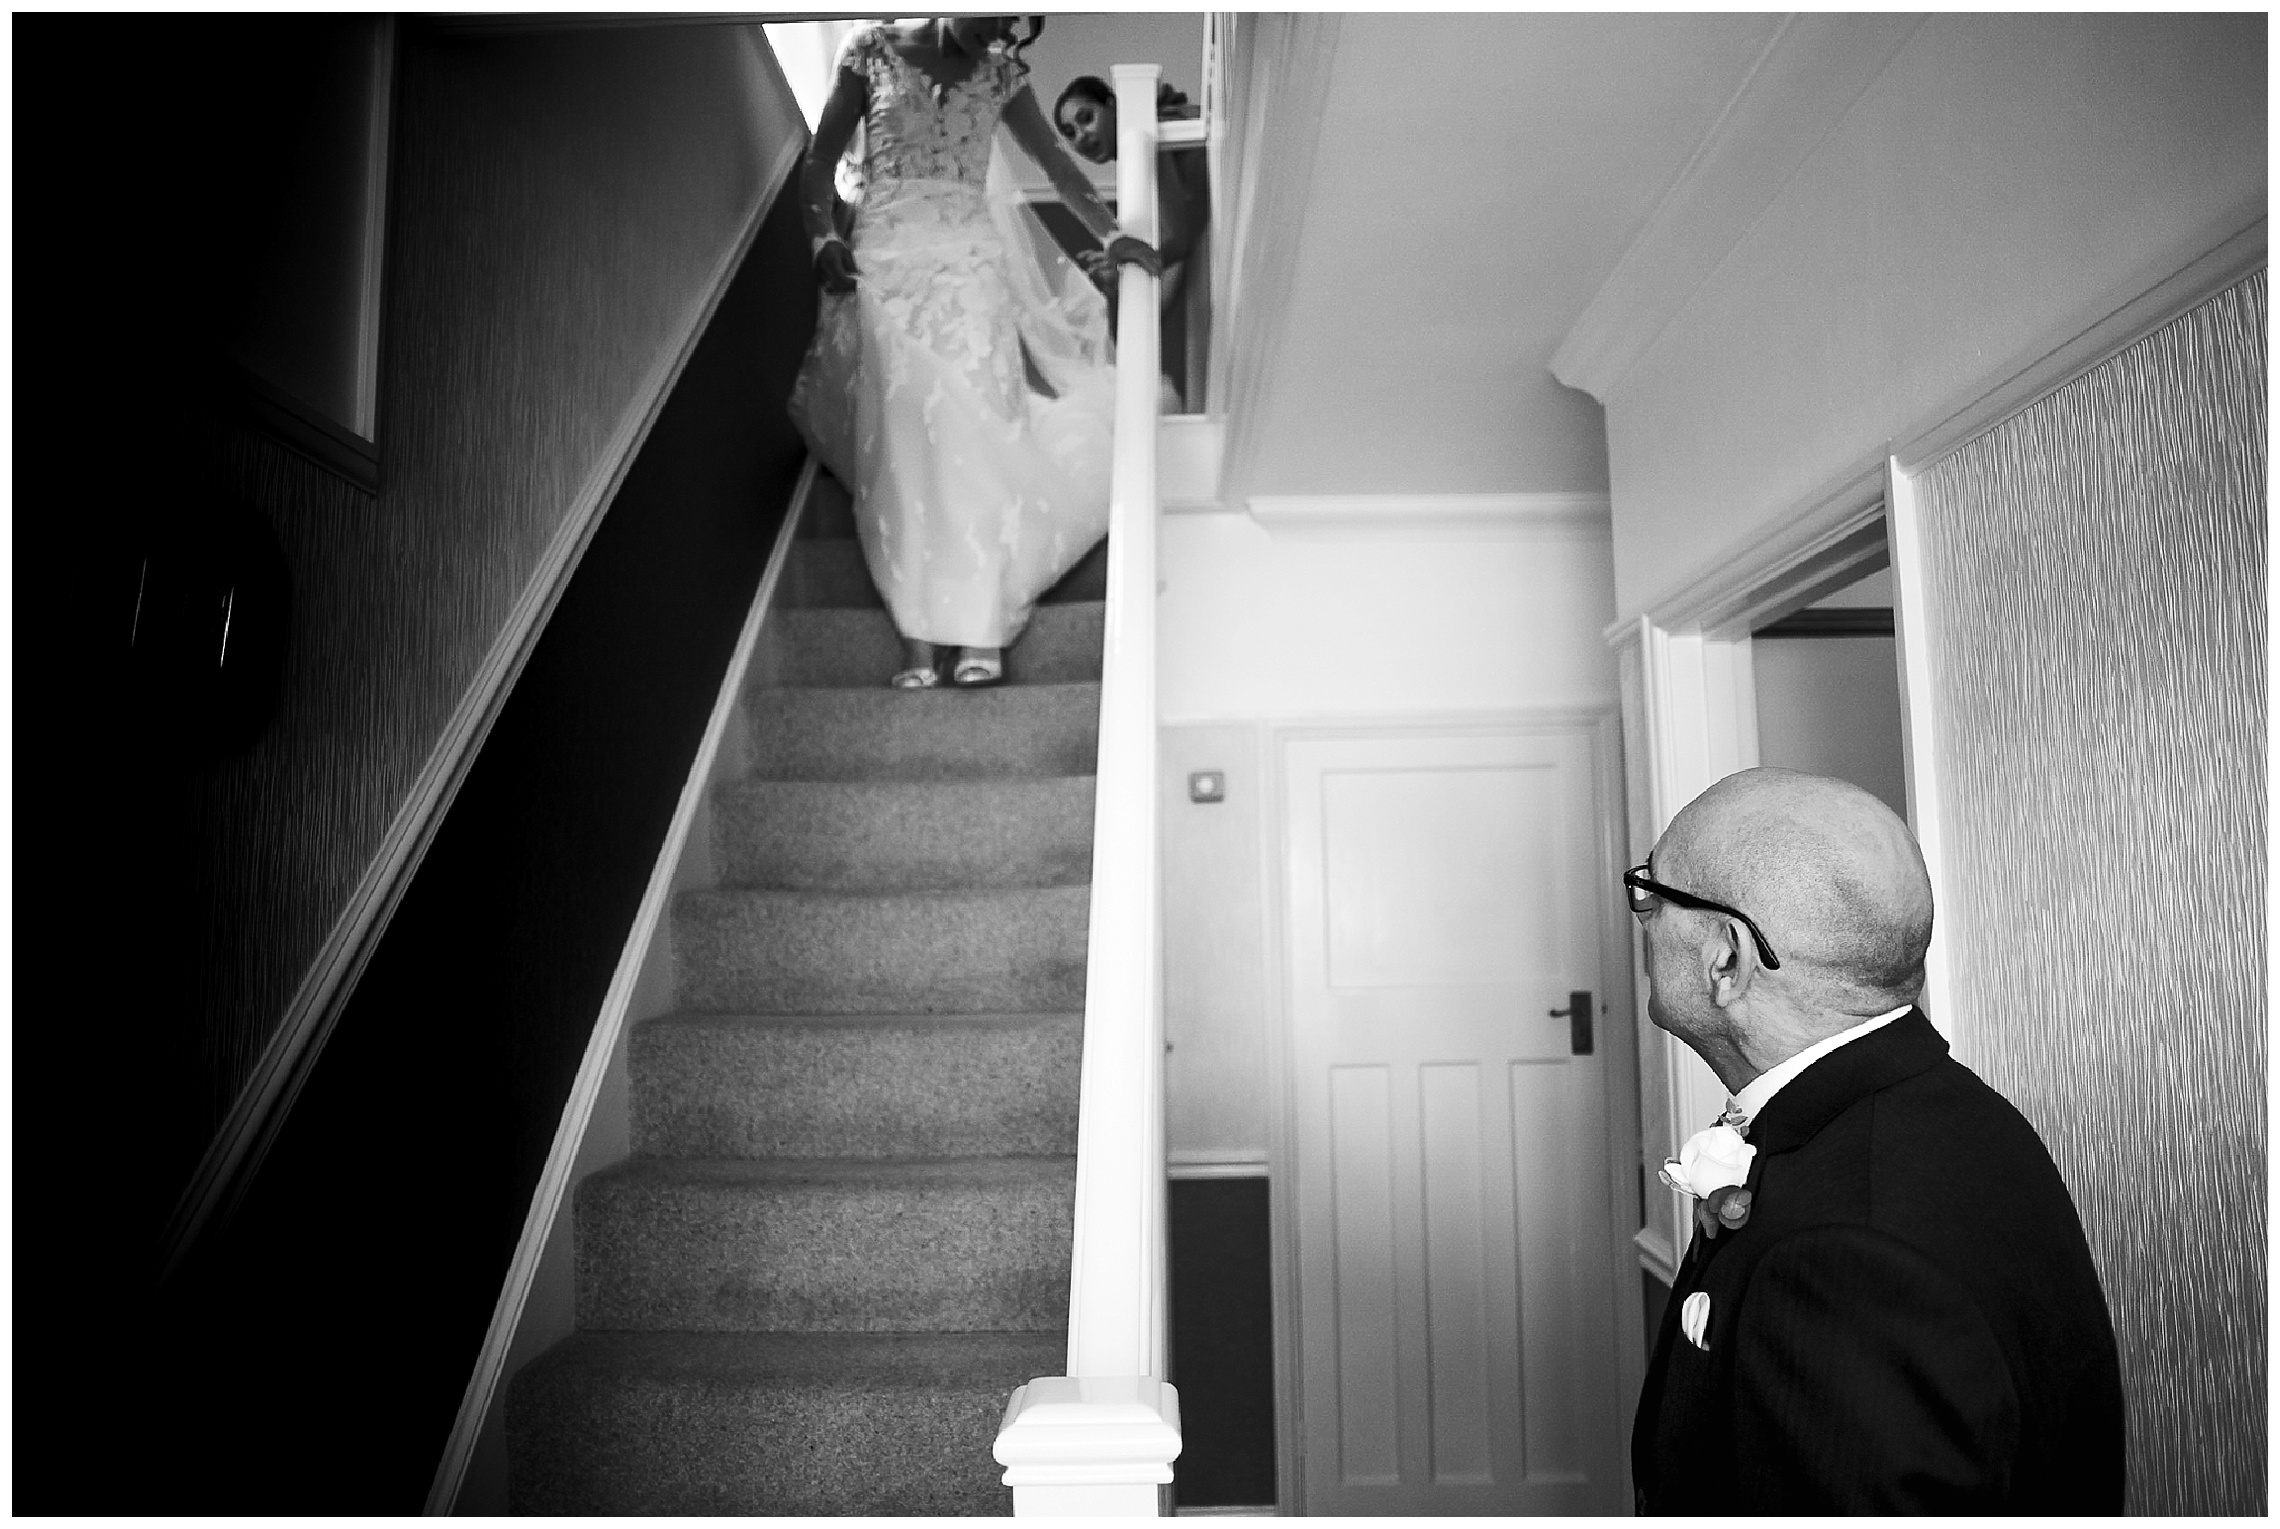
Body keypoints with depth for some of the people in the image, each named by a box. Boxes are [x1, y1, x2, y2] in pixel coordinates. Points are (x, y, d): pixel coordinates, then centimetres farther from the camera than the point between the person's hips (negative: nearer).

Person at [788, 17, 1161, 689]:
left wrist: (1111, 236, 7)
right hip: (885, 263, -1)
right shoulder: (873, 49, 10)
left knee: (976, 432, -13)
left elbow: (1054, 160, 17)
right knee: (902, 437, -13)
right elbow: (821, 159, 9)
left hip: (970, 263, 2)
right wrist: (824, 236, -7)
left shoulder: (1000, 74, 15)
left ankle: (980, 631, -15)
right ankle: (916, 638, -16)